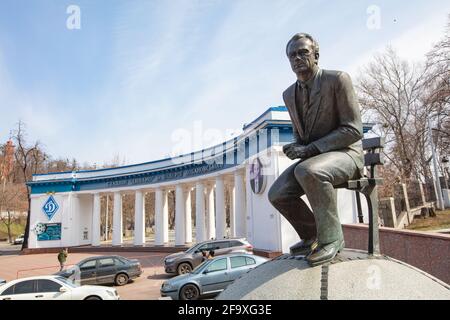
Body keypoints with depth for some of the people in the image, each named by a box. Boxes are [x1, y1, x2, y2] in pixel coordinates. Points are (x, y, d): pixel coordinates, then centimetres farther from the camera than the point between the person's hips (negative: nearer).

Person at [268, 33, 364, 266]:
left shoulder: (337, 79, -12)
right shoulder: (289, 94, 9)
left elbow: (353, 130, -16)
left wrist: (310, 149, -23)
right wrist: (297, 147, -4)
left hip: (345, 153, -6)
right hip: (311, 159, 7)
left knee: (308, 171, -37)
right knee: (277, 194, -11)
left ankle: (331, 236, -16)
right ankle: (312, 236, 12)